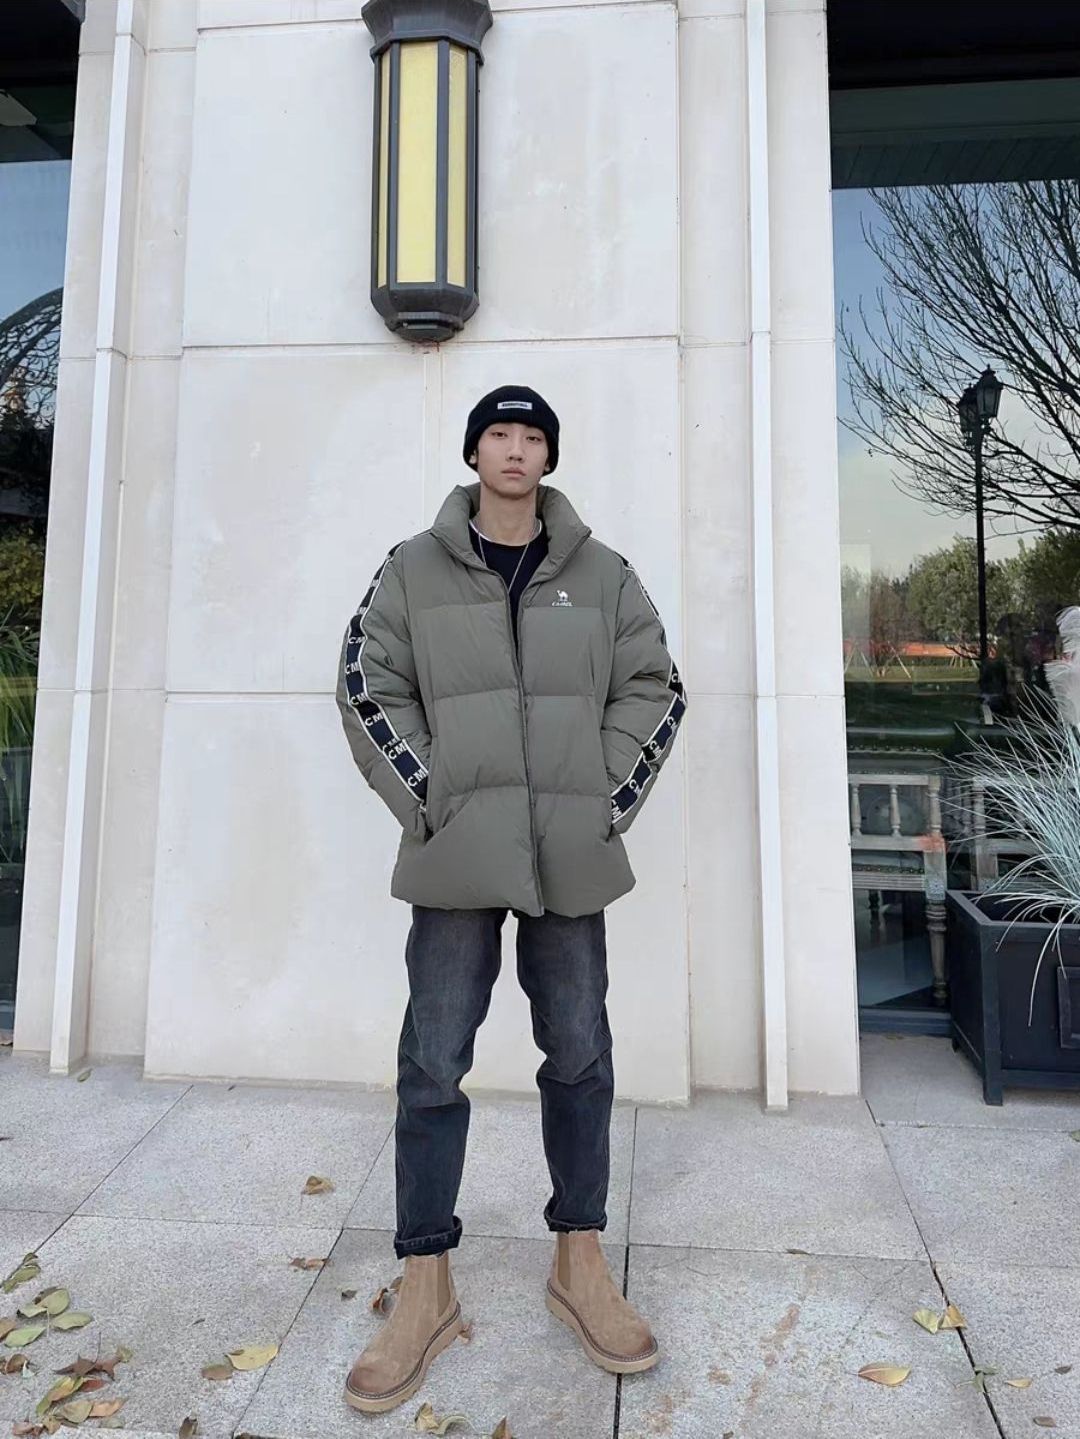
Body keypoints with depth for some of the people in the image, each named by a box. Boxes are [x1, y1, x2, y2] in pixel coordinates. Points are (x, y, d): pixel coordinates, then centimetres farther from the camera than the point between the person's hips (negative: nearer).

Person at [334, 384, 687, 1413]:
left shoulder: (602, 574, 9)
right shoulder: (412, 569, 6)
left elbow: (652, 689, 8)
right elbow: (368, 689, 3)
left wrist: (610, 801, -2)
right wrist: (430, 802, -7)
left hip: (571, 855, 2)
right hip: (456, 856, -1)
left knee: (579, 1054, 11)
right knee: (433, 1064, 4)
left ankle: (580, 1266, 31)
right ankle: (426, 1288, 23)